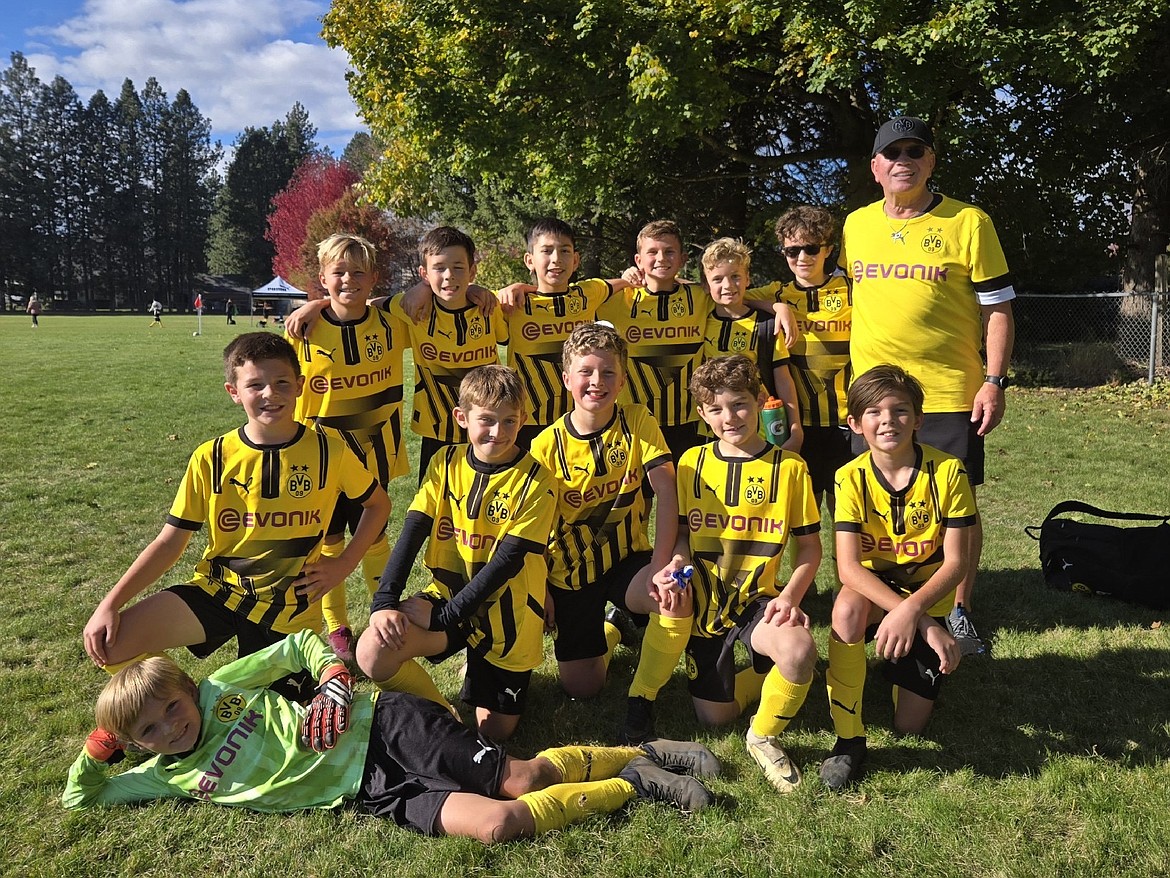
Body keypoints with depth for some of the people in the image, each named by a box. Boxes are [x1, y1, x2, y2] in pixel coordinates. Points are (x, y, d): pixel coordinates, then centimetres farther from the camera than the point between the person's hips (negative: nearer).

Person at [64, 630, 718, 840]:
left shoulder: (218, 690, 2)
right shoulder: (171, 777, 8)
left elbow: (300, 644, 7)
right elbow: (80, 797, 15)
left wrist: (335, 682, -8)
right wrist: (99, 745, 2)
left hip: (381, 724, -1)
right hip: (372, 792, 1)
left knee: (524, 778, -13)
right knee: (496, 823, -19)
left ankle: (639, 758, 6)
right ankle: (633, 785, -6)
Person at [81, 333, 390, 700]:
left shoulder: (329, 452, -10)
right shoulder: (211, 459, -8)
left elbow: (378, 504, 6)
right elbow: (170, 541, -3)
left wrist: (343, 565, -5)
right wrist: (110, 603, -12)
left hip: (288, 609, -1)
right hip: (217, 588, 1)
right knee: (108, 642, -18)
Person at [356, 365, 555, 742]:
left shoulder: (535, 480, -14)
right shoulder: (446, 462, -3)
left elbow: (508, 559, -19)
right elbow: (412, 533, -7)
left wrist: (447, 616, -22)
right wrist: (384, 602, -20)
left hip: (506, 609, -2)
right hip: (449, 593, 2)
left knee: (494, 731, 3)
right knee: (372, 652, -25)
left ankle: (479, 669, 36)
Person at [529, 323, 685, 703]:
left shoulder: (637, 422, -10)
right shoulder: (548, 446, -12)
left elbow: (667, 493, -19)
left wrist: (660, 567, -29)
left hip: (626, 558, 0)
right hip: (570, 572, 1)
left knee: (678, 599, -33)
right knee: (580, 687, 2)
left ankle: (640, 698, -2)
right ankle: (613, 629, 37)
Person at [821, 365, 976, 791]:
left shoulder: (947, 471, -15)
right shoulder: (852, 477, -15)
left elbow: (956, 561, -16)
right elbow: (848, 567, -23)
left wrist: (912, 611, -34)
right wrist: (925, 624, -33)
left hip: (927, 594, 0)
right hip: (873, 587, 0)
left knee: (909, 725, -4)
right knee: (848, 608, -39)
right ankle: (849, 739, -23)